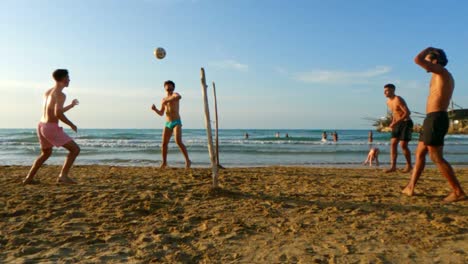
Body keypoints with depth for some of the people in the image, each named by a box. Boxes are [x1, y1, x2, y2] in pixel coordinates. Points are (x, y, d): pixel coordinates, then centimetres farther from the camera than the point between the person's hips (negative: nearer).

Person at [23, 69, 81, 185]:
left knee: (46, 153, 29)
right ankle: (63, 175, -14)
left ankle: (29, 178, 31)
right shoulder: (60, 94, -13)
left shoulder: (48, 92, 16)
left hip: (41, 126, 9)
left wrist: (71, 105, 31)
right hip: (51, 128, -9)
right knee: (75, 149, -6)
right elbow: (58, 114, -26)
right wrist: (71, 125, -13)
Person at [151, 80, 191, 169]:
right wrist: (155, 109, 4)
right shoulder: (164, 99, 18)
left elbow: (179, 97, -30)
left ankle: (188, 161, -13)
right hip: (168, 124, 6)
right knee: (164, 143, 4)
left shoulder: (175, 95, -1)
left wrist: (167, 101, -28)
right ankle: (164, 162, 19)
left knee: (178, 142, -20)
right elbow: (161, 113, 23)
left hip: (176, 122, -6)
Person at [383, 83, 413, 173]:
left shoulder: (398, 100, -19)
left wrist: (396, 122, -27)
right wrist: (393, 123, 8)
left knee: (403, 145, -11)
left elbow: (408, 113, -24)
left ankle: (409, 165, 9)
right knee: (393, 143, -3)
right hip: (397, 124, 8)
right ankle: (393, 166, -3)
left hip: (406, 123, -8)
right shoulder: (388, 102, 8)